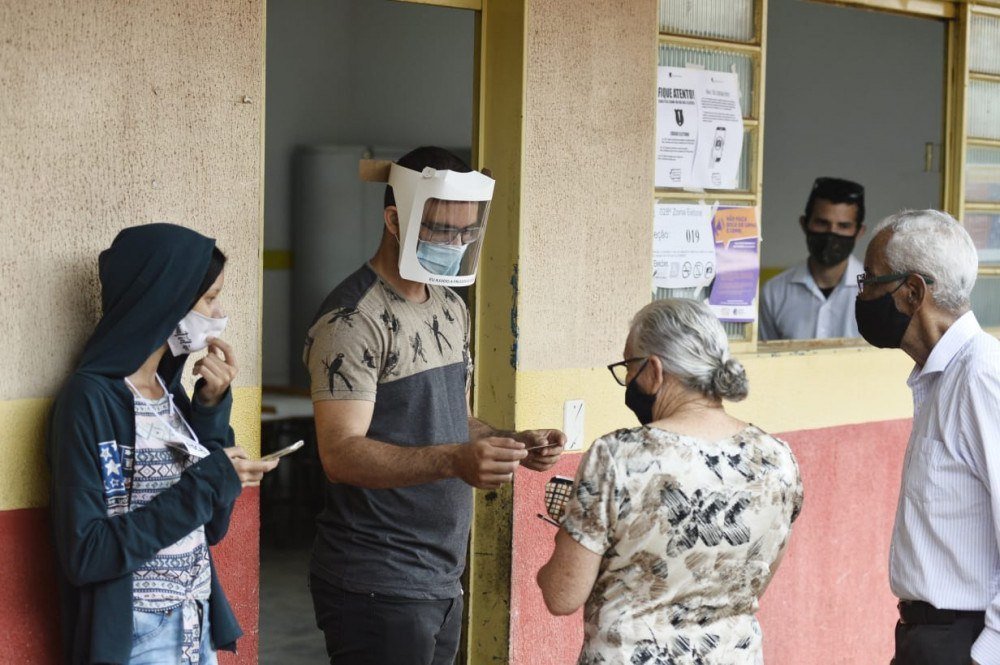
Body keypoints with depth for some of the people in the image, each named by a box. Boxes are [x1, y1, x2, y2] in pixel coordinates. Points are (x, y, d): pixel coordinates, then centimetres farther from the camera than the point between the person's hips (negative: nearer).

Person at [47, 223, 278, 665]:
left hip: (197, 629, 7)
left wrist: (213, 409, -3)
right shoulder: (90, 398, -15)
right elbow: (84, 554, -21)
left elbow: (211, 527, 7)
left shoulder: (170, 391, 6)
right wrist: (204, 483, -19)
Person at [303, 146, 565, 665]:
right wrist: (454, 461, -37)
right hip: (378, 585, -8)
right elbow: (341, 453, -24)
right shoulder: (354, 319, -16)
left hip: (442, 578, 8)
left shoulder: (451, 307, 12)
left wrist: (513, 444, 2)